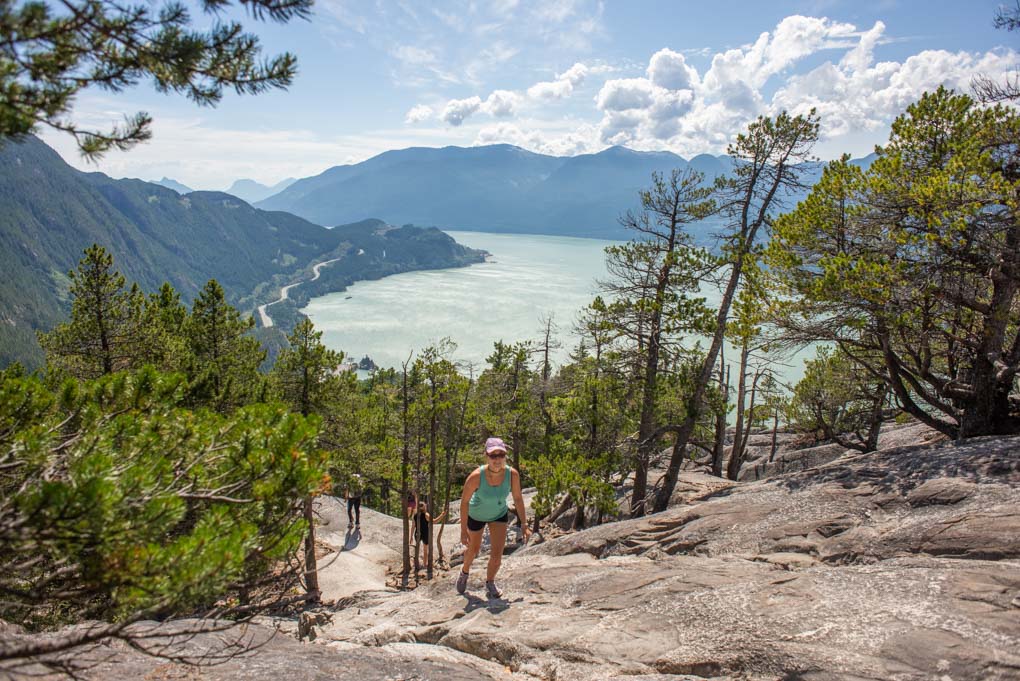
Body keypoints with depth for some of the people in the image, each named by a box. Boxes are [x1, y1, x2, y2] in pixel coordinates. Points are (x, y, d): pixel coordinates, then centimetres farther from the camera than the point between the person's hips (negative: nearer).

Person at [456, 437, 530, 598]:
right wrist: (463, 530, -22)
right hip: (476, 515, -1)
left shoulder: (512, 474, -30)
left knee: (497, 555, -6)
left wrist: (524, 525, -11)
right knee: (474, 550, 22)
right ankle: (464, 572, 57)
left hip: (499, 514, 1)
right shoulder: (476, 476, -38)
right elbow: (464, 501, -25)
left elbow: (518, 498, -14)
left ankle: (490, 583, 27)